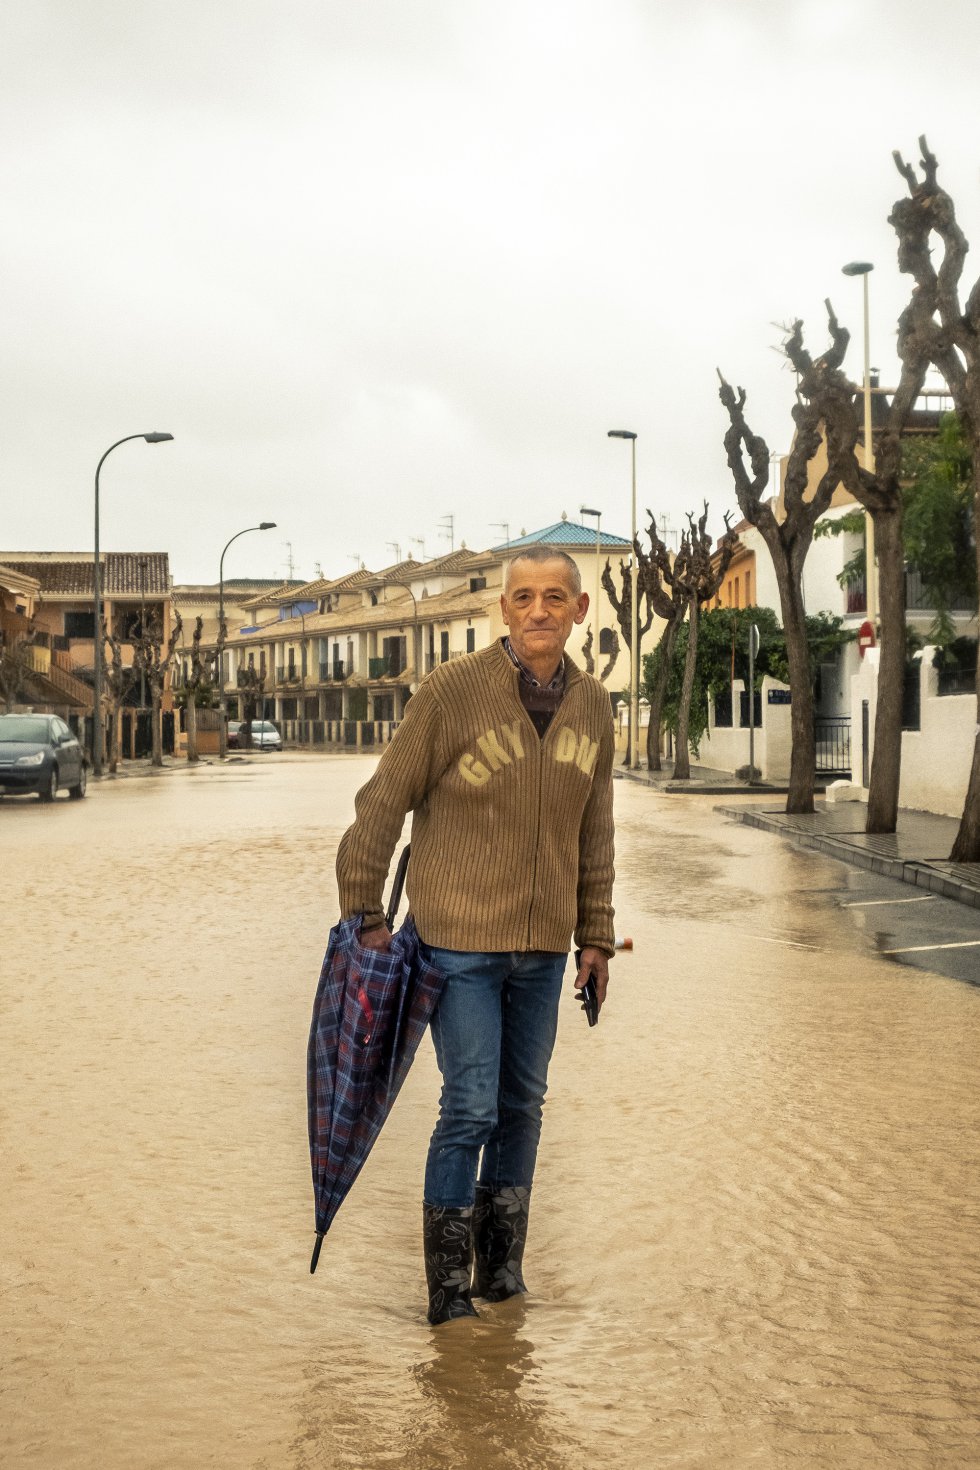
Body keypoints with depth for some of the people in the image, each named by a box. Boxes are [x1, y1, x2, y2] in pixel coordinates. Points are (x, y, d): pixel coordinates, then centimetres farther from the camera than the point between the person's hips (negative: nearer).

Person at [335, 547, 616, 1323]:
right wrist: (364, 914, -5)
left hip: (542, 948, 5)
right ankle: (448, 1283, 11)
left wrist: (596, 937, 11)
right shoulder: (452, 690, -12)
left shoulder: (592, 705, 4)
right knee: (471, 1109, -4)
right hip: (459, 942, -5)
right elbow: (383, 802, -7)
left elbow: (595, 831, 12)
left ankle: (502, 1260, 29)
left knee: (523, 1105, 14)